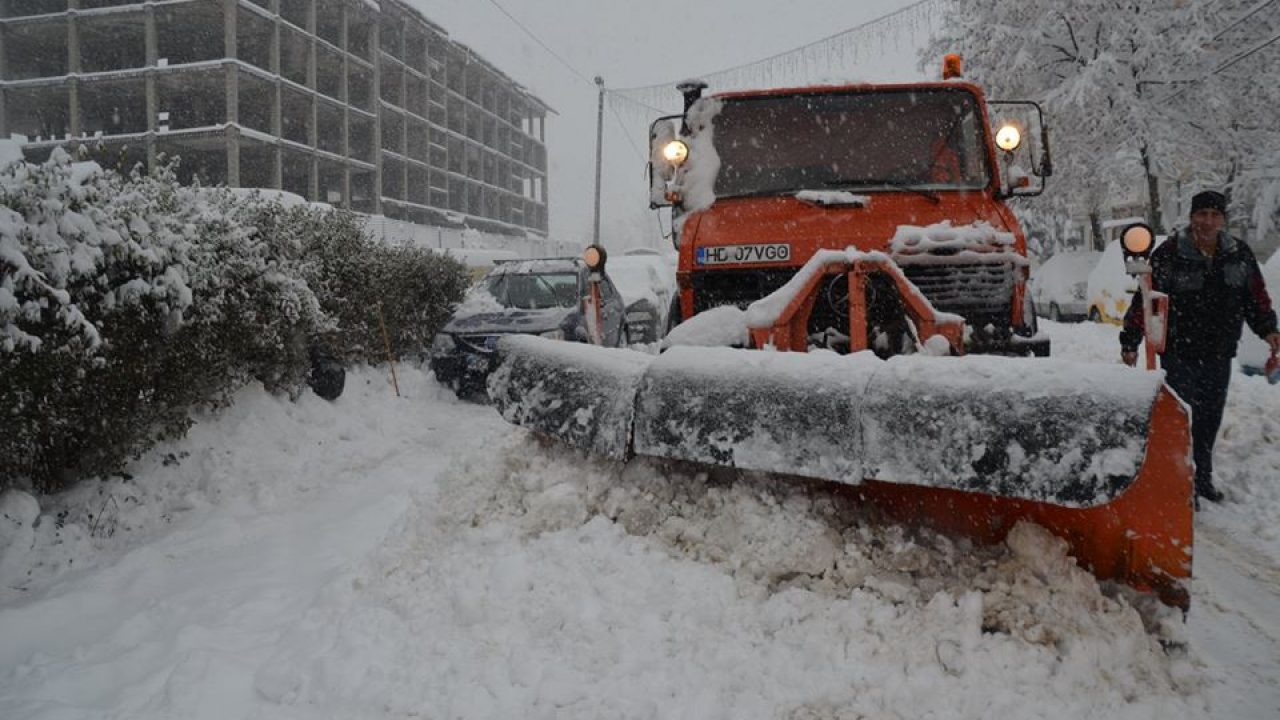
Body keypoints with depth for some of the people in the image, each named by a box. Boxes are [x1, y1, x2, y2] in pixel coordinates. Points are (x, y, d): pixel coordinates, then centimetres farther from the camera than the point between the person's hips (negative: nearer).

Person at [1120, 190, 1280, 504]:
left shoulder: (1240, 255, 4)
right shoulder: (1169, 255, -11)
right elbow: (1145, 299, -10)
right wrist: (1130, 342, -12)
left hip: (1219, 355, 5)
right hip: (1180, 353, -5)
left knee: (1210, 419, 14)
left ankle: (1202, 478, 28)